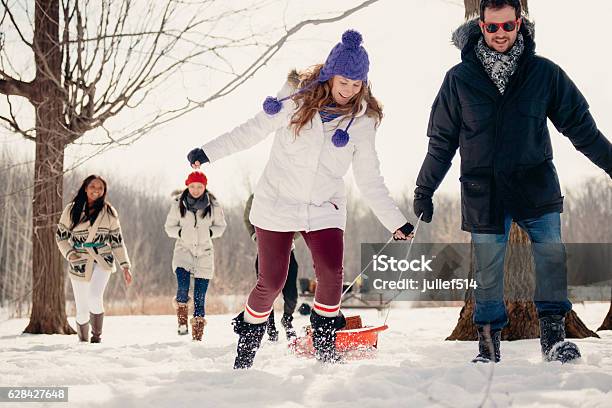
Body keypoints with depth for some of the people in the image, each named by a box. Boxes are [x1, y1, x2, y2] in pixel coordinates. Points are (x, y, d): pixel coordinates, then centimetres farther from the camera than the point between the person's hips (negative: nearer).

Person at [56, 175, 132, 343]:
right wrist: (69, 253, -9)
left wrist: (125, 266, 2)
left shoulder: (109, 212, 4)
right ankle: (83, 341, 24)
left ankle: (97, 336, -8)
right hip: (79, 264, 1)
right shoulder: (71, 210, 2)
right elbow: (61, 236, 8)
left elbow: (117, 241, 8)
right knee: (82, 311, 1)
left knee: (95, 298, -26)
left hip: (102, 261, -1)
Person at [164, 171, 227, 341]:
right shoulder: (178, 204, -3)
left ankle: (197, 336, 10)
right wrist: (181, 232, -12)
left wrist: (210, 232, -9)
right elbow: (169, 226, 7)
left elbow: (221, 225, 11)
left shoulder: (213, 205, -3)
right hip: (184, 249, 0)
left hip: (204, 252, 0)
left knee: (200, 296, 0)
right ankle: (182, 321, 2)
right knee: (183, 287, -23)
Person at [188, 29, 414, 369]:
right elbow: (254, 130, 4)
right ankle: (248, 339, 23)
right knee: (271, 283, -3)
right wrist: (208, 152, 1)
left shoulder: (362, 120, 0)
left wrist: (395, 221, -2)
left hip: (324, 209, 2)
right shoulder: (297, 98, -6)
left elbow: (370, 180, 5)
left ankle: (324, 340, 3)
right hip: (277, 204, -1)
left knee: (331, 273, -20)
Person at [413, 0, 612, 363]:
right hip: (484, 191, 0)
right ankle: (489, 345, 15)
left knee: (552, 255, -12)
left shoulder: (544, 73, 0)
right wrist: (424, 191, 11)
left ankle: (554, 335, -2)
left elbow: (580, 125, 7)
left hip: (537, 185, 0)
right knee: (488, 271, 2)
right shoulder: (460, 78, 0)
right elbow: (442, 141, 8)